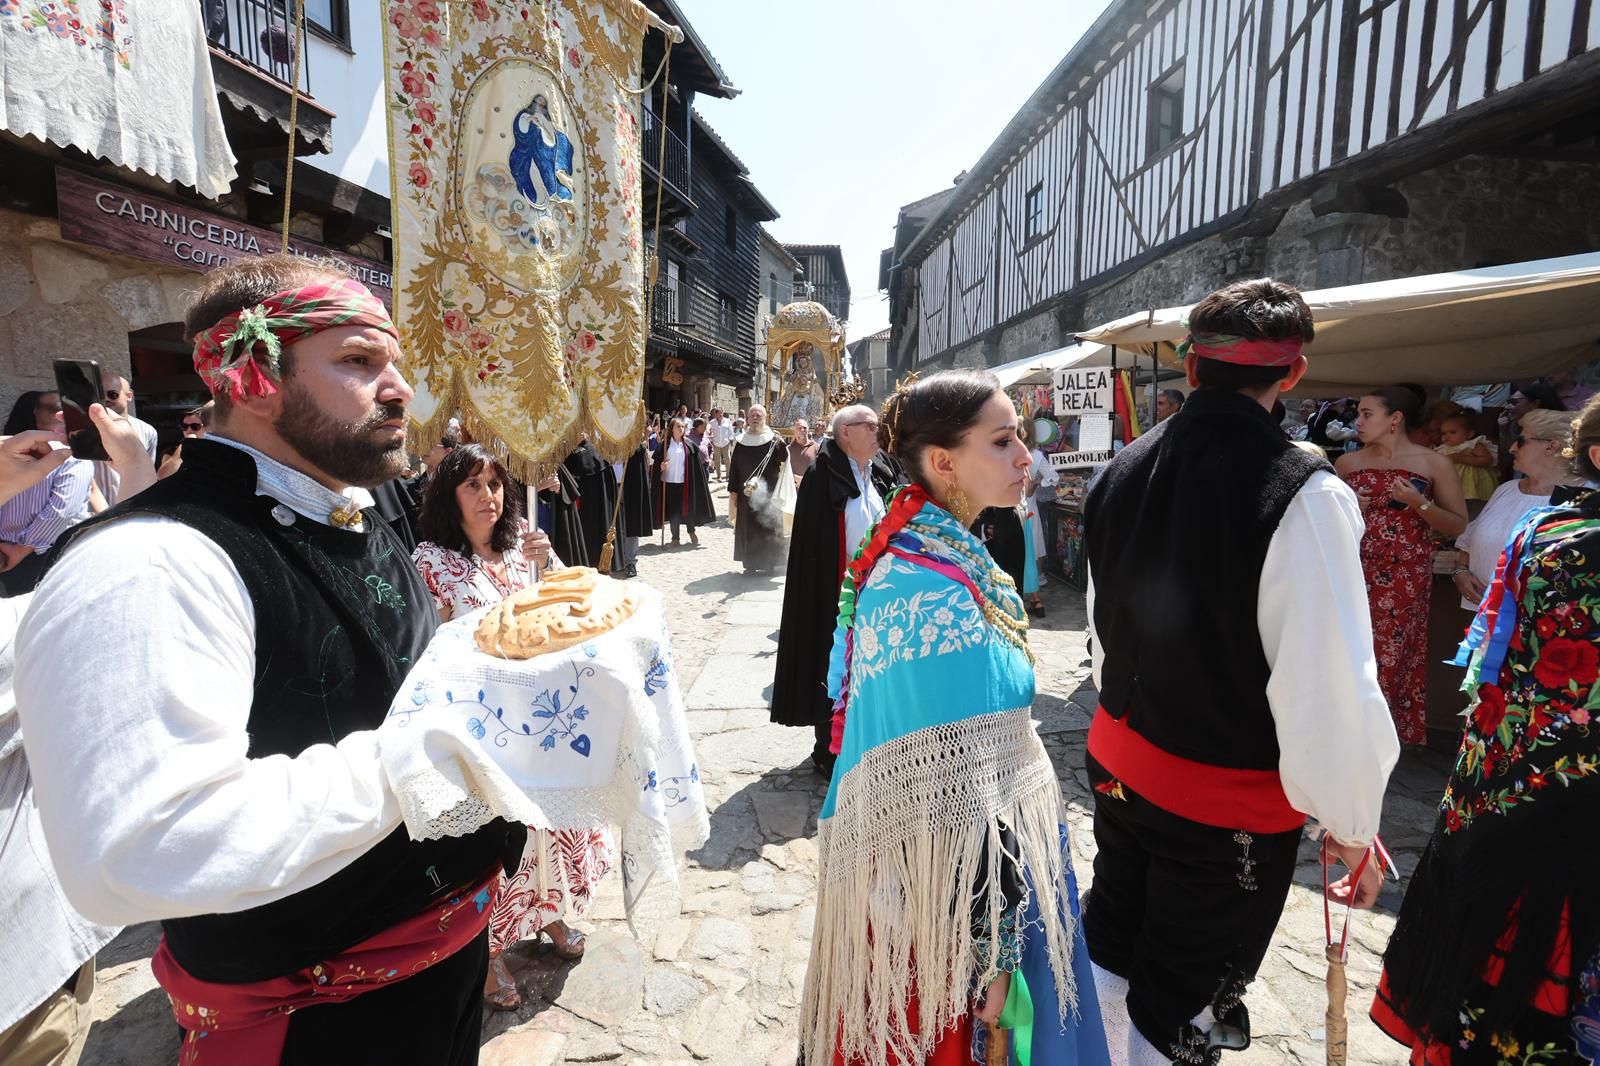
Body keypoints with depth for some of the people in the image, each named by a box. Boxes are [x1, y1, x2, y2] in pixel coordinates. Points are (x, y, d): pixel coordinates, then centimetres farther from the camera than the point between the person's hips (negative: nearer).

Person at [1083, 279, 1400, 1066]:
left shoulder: (1123, 470, -3)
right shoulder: (1303, 493, -22)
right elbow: (1329, 677, -22)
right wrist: (1350, 822, -6)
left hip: (1120, 761, 6)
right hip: (1232, 800, -5)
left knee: (1110, 942, 27)